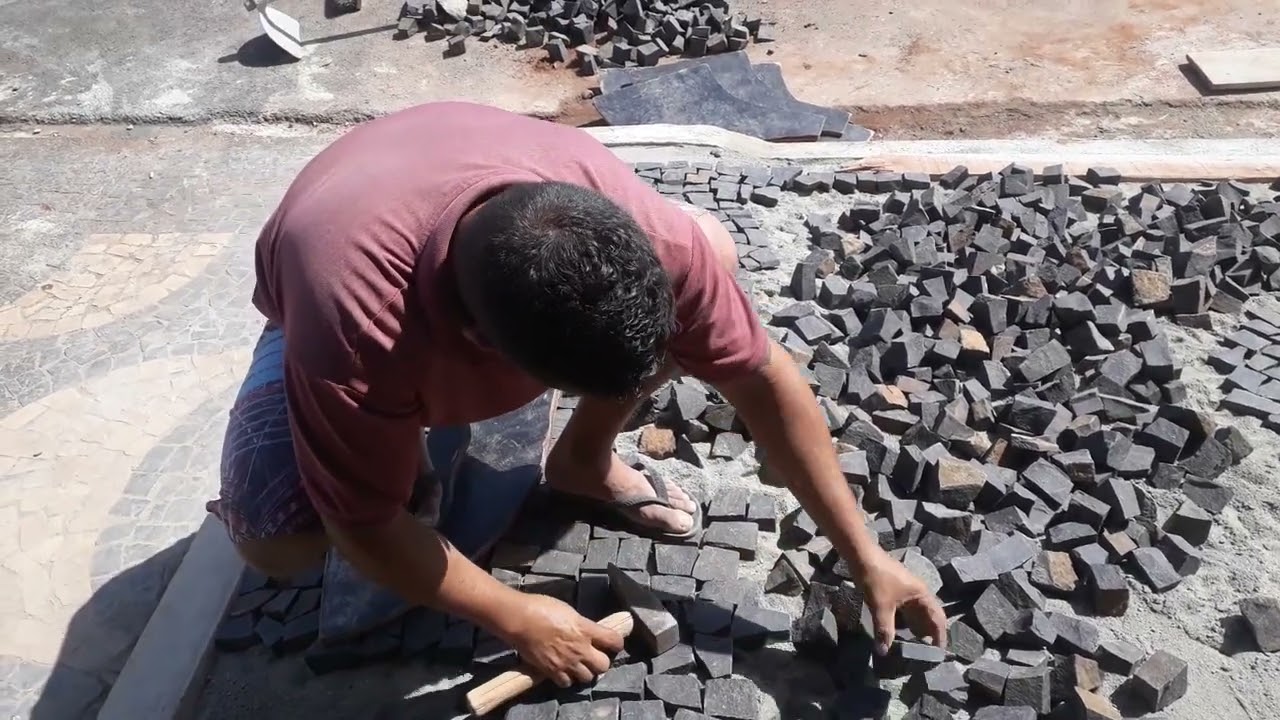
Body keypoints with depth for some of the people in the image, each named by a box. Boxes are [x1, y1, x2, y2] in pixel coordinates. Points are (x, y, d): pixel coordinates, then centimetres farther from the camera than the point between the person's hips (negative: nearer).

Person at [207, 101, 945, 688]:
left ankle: (584, 460, 2)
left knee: (711, 251, -20)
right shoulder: (351, 332, -45)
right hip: (353, 305, -2)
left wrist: (866, 558, -19)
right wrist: (518, 620, -20)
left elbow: (762, 375, -24)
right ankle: (407, 460, 7)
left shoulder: (642, 230, -37)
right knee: (275, 537, -28)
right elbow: (366, 528, -28)